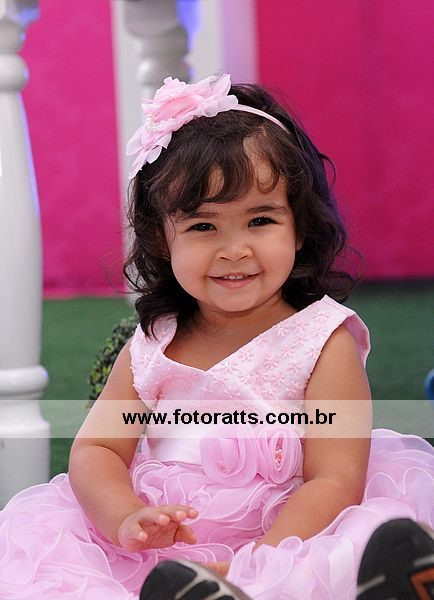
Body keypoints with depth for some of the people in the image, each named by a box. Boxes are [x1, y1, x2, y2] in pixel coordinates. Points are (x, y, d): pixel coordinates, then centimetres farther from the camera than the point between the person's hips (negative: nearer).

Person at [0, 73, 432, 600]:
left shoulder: (325, 343, -4)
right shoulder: (150, 346, 9)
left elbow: (334, 483, -11)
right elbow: (96, 449, 6)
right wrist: (127, 520, -17)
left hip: (282, 541, -4)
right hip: (159, 552, 4)